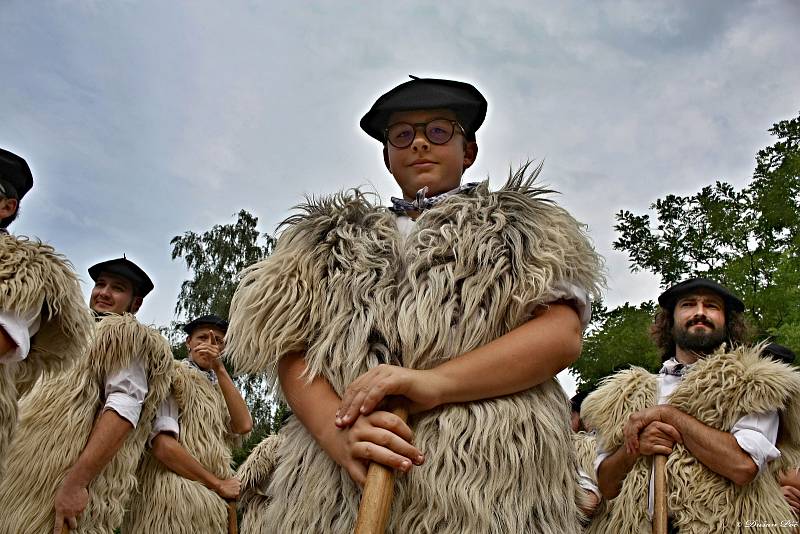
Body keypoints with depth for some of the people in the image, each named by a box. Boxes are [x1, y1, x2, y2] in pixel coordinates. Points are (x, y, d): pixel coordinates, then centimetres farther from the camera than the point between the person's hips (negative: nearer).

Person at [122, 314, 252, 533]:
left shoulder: (219, 389, 16)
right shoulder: (173, 376, -5)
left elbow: (244, 426, -4)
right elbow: (163, 446, -18)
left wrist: (220, 371, -7)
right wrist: (219, 484, -11)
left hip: (212, 504, 7)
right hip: (175, 496, -7)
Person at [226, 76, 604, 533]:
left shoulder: (521, 228, 13)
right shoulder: (333, 239, 18)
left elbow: (563, 335, -3)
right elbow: (291, 349, 5)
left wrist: (433, 384, -16)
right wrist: (337, 429, -16)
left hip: (486, 474, -1)